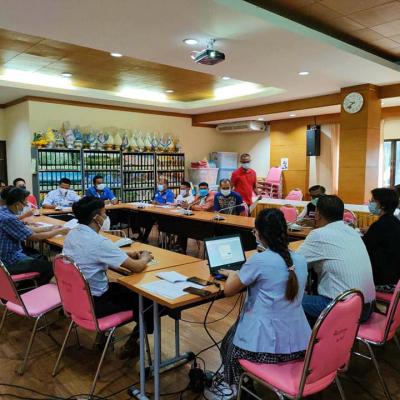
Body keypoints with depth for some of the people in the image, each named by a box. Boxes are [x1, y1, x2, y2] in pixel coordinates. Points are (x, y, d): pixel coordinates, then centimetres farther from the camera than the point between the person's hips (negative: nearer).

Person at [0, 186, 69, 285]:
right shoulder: (8, 218, -28)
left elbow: (26, 228, 9)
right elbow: (35, 237, -21)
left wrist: (49, 228, 7)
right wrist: (58, 231, -10)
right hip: (9, 262, -10)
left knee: (41, 257, 23)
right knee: (50, 267, -4)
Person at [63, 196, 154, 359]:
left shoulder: (72, 234, -1)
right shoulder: (98, 242, -27)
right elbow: (136, 267, -24)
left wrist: (126, 254, 7)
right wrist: (145, 258, -2)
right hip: (92, 303, -8)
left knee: (124, 288, 22)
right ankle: (133, 343, 22)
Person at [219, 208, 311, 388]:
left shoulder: (259, 260, -19)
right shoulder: (300, 260, 0)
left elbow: (228, 290, -6)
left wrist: (233, 274, 14)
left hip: (267, 346, -6)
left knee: (229, 340, 26)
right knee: (237, 329, 31)